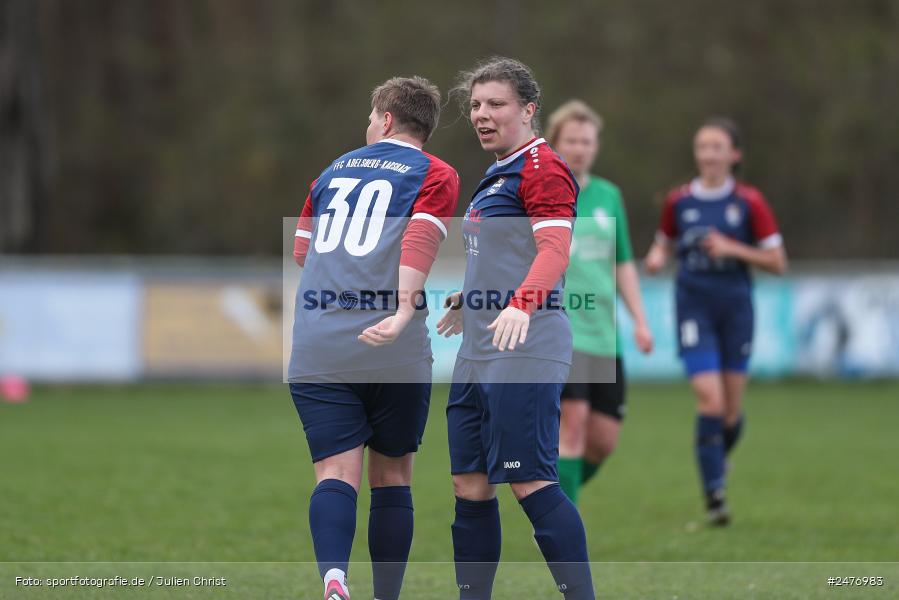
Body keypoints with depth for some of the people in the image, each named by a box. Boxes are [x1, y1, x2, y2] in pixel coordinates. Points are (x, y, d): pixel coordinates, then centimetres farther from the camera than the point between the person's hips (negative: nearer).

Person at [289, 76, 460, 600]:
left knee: (336, 472, -5)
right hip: (396, 355, -2)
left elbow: (300, 251, 25)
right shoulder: (435, 174, 6)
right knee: (392, 476, 12)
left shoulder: (333, 170, 19)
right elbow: (421, 237, -12)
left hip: (316, 350, 2)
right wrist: (404, 309, -22)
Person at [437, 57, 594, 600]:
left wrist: (521, 305, -37)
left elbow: (554, 251, -22)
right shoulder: (499, 174, 20)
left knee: (533, 483, -14)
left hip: (524, 351, -10)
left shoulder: (543, 168, -9)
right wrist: (469, 302, 38)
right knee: (471, 486, 8)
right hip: (479, 353, 10)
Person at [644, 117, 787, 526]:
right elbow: (664, 244, 19)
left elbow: (777, 263, 0)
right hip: (694, 307, 0)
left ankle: (719, 457, 40)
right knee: (710, 399, -16)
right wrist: (656, 258, -4)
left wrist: (733, 248, -14)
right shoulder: (678, 201, 3)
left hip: (736, 307, 0)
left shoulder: (749, 202, -2)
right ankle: (714, 494, -12)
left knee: (731, 410, 6)